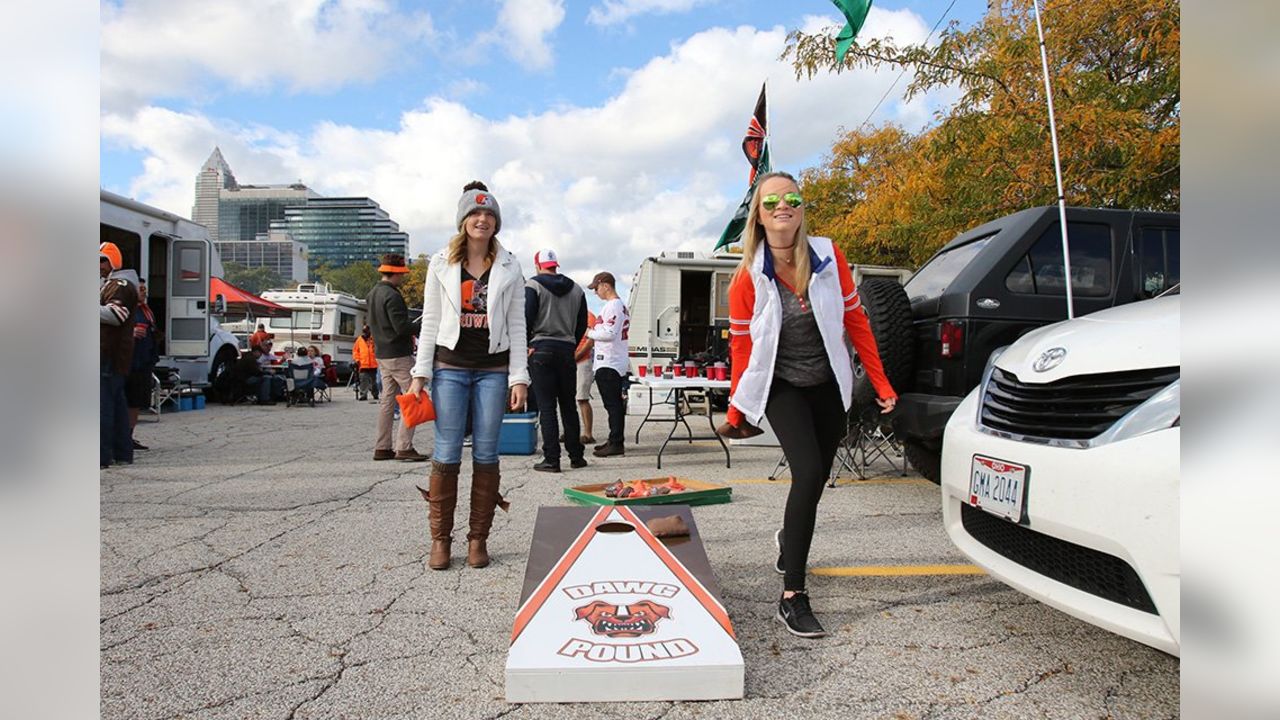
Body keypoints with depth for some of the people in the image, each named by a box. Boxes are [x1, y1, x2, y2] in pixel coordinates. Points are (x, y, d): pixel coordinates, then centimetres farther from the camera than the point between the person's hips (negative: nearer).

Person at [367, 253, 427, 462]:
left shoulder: (372, 294, 14)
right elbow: (401, 327, -22)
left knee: (388, 399, 12)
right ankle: (404, 447, -7)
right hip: (398, 355, -9)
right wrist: (423, 325, -9)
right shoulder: (392, 296, -16)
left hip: (382, 354, 10)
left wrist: (410, 331, 18)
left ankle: (382, 448, 15)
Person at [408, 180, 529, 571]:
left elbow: (517, 326, 5)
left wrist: (519, 377, -2)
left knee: (486, 455, 3)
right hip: (450, 366, 0)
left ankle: (478, 539, 13)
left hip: (493, 369, 1)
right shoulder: (441, 263, 5)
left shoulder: (509, 267, 6)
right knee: (447, 455, -1)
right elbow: (430, 321, 5)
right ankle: (440, 539, 11)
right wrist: (420, 374, -1)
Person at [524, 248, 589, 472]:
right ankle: (576, 456, 15)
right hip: (567, 350, 4)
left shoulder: (533, 285, -2)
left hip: (541, 350, -4)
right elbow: (582, 324, 13)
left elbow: (526, 318, -11)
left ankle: (551, 459, -4)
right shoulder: (576, 289, 13)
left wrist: (527, 345, -1)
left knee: (546, 407, -2)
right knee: (568, 406, 12)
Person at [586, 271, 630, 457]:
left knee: (612, 404, -8)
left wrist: (589, 332, -8)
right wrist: (594, 330, 13)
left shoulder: (613, 306, -14)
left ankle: (616, 444, -6)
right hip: (615, 363, 11)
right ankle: (614, 440, 23)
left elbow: (609, 334, -22)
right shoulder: (620, 305, 18)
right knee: (615, 404, 15)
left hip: (608, 364, -11)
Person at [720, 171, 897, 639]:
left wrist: (881, 384, 1)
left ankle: (789, 540, 48)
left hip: (828, 385, 3)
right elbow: (741, 345, -5)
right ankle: (792, 597, -11)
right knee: (809, 474, -21)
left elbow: (855, 321, 0)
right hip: (781, 386, -3)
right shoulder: (749, 277, -12)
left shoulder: (829, 258, -7)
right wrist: (736, 411, 0)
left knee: (815, 480, 13)